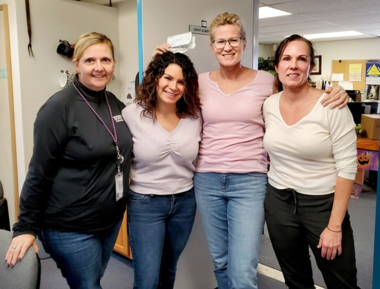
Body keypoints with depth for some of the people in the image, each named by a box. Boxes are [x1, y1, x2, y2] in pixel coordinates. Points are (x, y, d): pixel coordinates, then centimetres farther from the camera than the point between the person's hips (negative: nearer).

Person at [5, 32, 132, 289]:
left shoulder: (115, 103, 3)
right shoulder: (59, 108, -17)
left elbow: (123, 152, 14)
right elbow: (39, 172, -14)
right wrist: (26, 227, -11)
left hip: (111, 219, 6)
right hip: (71, 229, -6)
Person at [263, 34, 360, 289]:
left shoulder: (332, 106, -14)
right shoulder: (268, 105, 0)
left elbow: (347, 167, -14)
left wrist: (335, 226, -15)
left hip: (323, 204, -4)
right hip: (279, 203, 4)